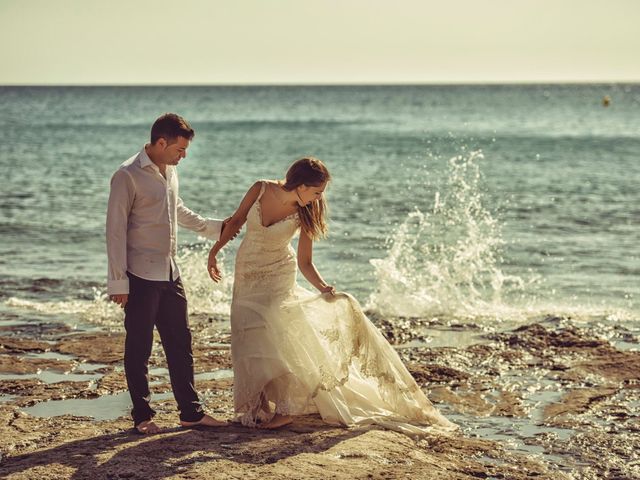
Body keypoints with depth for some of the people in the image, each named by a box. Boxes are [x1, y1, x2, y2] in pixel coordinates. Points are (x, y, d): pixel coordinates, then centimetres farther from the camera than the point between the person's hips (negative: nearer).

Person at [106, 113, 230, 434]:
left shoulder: (170, 172, 11)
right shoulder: (128, 176, -13)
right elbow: (115, 230, -13)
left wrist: (213, 227, 33)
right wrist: (118, 281, -15)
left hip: (169, 274, 7)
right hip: (141, 277, -7)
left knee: (180, 342, 9)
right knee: (139, 348, 3)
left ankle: (190, 411, 16)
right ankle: (142, 416, 13)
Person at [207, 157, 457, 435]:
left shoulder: (304, 215, -15)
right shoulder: (260, 190, -13)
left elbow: (304, 263, -10)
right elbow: (236, 221, 3)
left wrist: (324, 288, -25)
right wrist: (215, 251, 5)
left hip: (278, 277, -2)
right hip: (246, 275, 2)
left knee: (273, 334, -12)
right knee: (249, 338, 3)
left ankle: (285, 407, -5)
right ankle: (260, 407, 13)